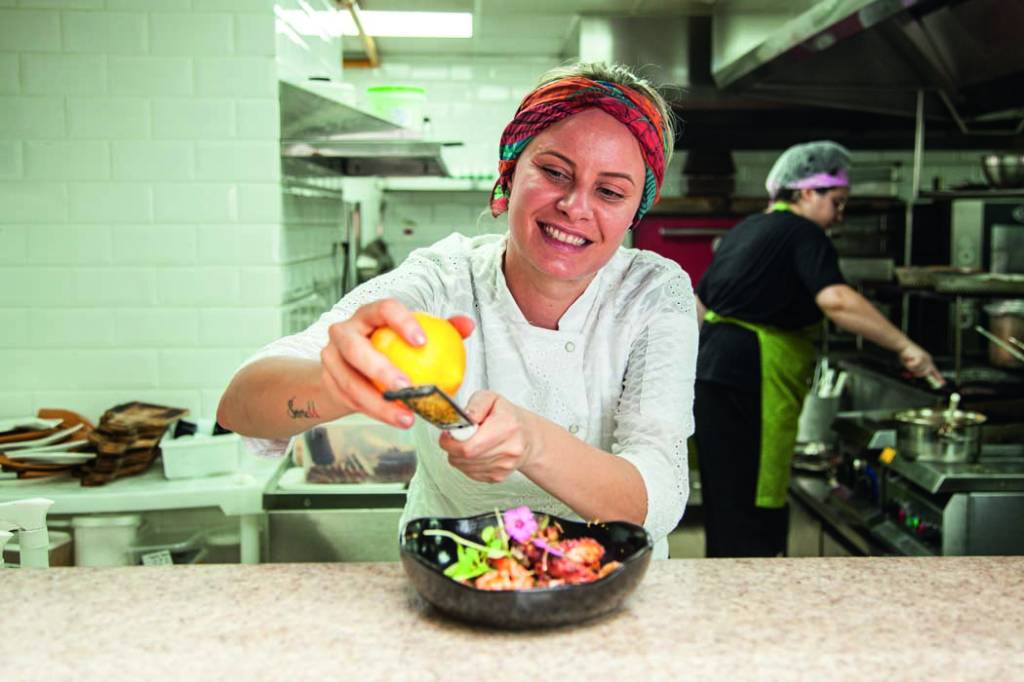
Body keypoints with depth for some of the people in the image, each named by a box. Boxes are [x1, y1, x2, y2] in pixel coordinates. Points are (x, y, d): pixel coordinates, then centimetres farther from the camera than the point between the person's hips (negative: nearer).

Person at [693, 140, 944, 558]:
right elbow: (835, 299, -24)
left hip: (711, 367, 10)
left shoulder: (744, 231, 20)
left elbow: (701, 301, 24)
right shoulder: (803, 234, -7)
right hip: (750, 378, -9)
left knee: (724, 498, 15)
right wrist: (904, 346, -21)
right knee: (754, 503, -6)